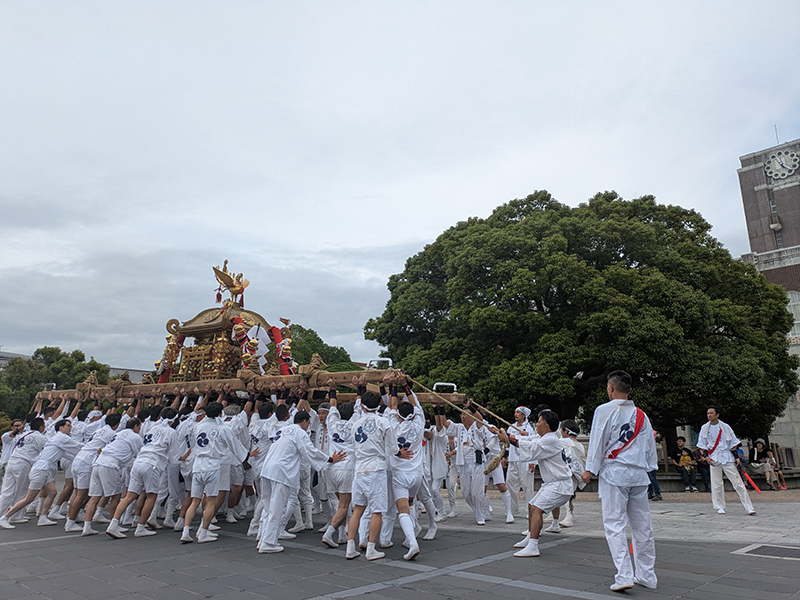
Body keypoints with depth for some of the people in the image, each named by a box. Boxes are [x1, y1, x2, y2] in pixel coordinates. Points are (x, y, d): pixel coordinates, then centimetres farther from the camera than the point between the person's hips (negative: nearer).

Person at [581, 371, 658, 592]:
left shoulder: (604, 410, -6)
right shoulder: (641, 414, 10)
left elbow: (598, 441, -6)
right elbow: (650, 445, 14)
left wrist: (590, 469, -1)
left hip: (614, 473, -6)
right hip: (639, 474, 6)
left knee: (614, 525, -2)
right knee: (642, 525, 13)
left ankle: (624, 576, -8)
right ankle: (647, 576, 22)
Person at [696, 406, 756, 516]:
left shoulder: (725, 427, 2)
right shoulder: (704, 428, 4)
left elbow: (733, 443, 8)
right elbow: (702, 445, 9)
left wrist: (737, 456, 0)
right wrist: (706, 457, -3)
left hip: (727, 457, -1)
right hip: (714, 459, 1)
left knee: (737, 482, -3)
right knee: (716, 484, 1)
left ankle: (749, 507, 0)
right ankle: (720, 507, 13)